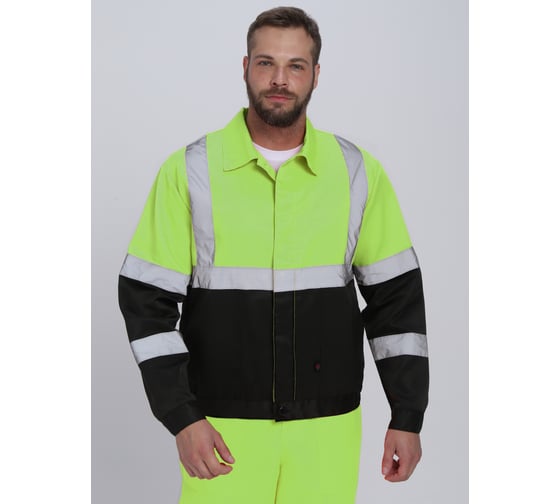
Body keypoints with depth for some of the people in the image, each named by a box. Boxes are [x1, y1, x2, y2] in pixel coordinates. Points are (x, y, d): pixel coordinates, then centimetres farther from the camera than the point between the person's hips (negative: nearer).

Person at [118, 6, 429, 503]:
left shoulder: (360, 172, 3)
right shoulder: (189, 170, -2)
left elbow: (397, 295, 6)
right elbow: (146, 298, -2)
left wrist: (407, 419, 3)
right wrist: (182, 419, -9)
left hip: (328, 427, 2)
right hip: (223, 429, -1)